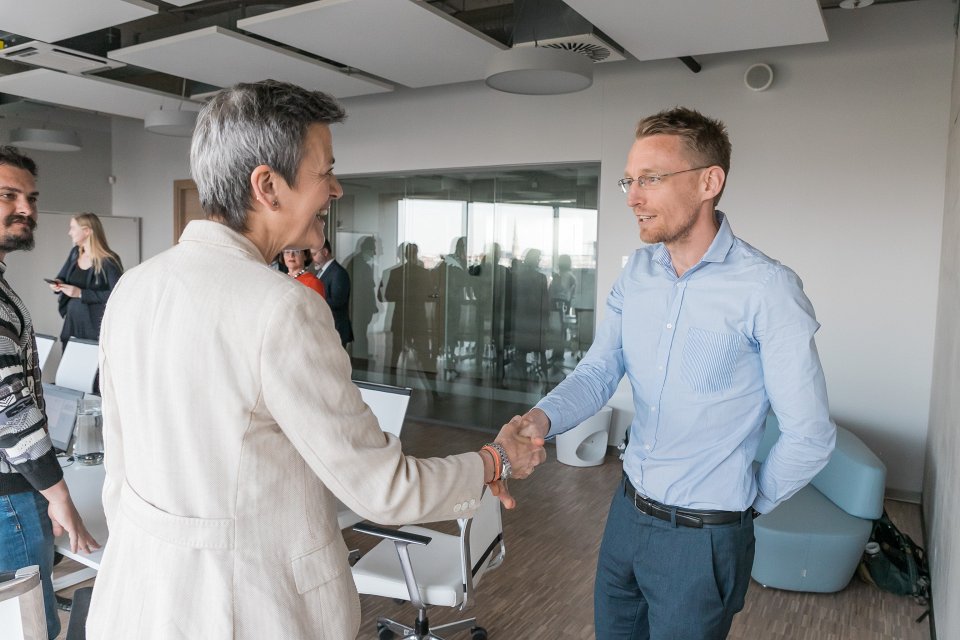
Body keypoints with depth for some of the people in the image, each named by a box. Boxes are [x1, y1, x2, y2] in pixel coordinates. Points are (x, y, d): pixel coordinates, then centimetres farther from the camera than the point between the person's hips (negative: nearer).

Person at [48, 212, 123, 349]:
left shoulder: (108, 261, -14)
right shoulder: (75, 253, 9)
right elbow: (62, 276, 22)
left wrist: (81, 293, -21)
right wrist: (58, 283, -3)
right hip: (71, 324, 7)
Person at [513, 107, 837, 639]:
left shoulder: (767, 290, -21)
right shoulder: (637, 272, -1)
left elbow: (809, 436, -15)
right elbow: (598, 371, -4)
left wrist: (751, 503, -1)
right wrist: (544, 417, -23)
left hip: (703, 537, -5)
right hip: (628, 509, 6)